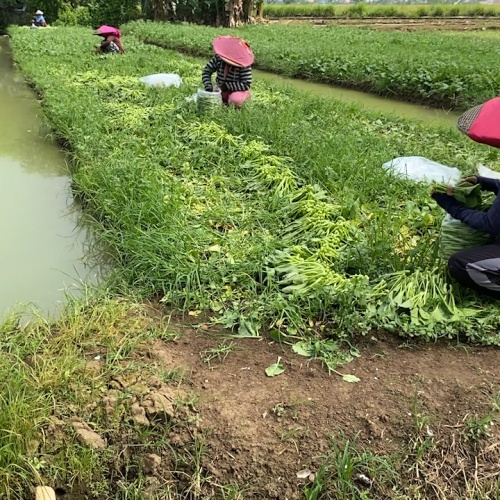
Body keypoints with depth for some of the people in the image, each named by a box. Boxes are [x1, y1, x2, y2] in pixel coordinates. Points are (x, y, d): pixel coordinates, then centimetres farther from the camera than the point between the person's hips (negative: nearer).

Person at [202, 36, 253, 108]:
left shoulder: (244, 66, -22)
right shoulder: (218, 58, -12)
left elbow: (246, 84, -23)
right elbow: (206, 71, -9)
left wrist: (227, 86, -27)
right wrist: (208, 85, -29)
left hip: (237, 90, -4)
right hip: (221, 89, 4)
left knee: (235, 100, -37)